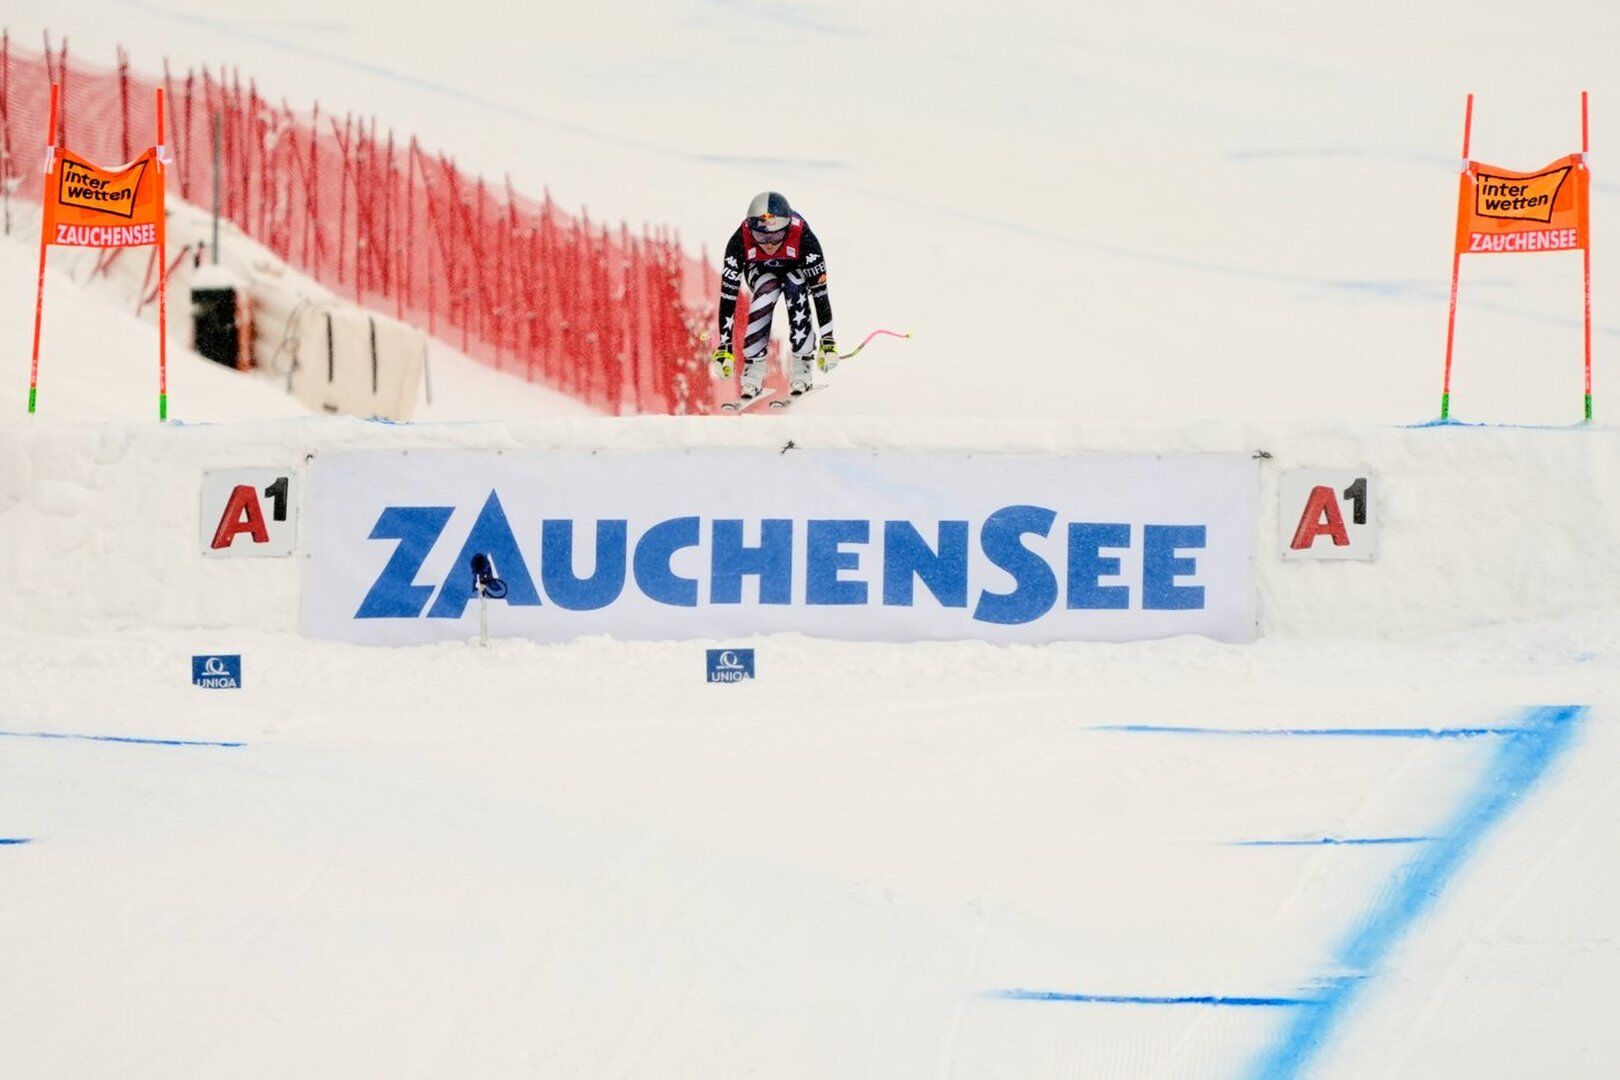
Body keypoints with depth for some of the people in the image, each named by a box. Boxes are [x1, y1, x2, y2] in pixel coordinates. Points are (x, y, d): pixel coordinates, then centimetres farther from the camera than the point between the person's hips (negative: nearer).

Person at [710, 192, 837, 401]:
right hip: (760, 270, 0)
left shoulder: (803, 236, -38)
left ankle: (803, 365, -16)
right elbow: (728, 295, -31)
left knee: (797, 295, -30)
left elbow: (820, 291, -32)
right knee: (765, 295, -30)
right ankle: (753, 368, -22)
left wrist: (828, 341, -31)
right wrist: (724, 346, -33)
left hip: (796, 268, 0)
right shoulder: (740, 240, -35)